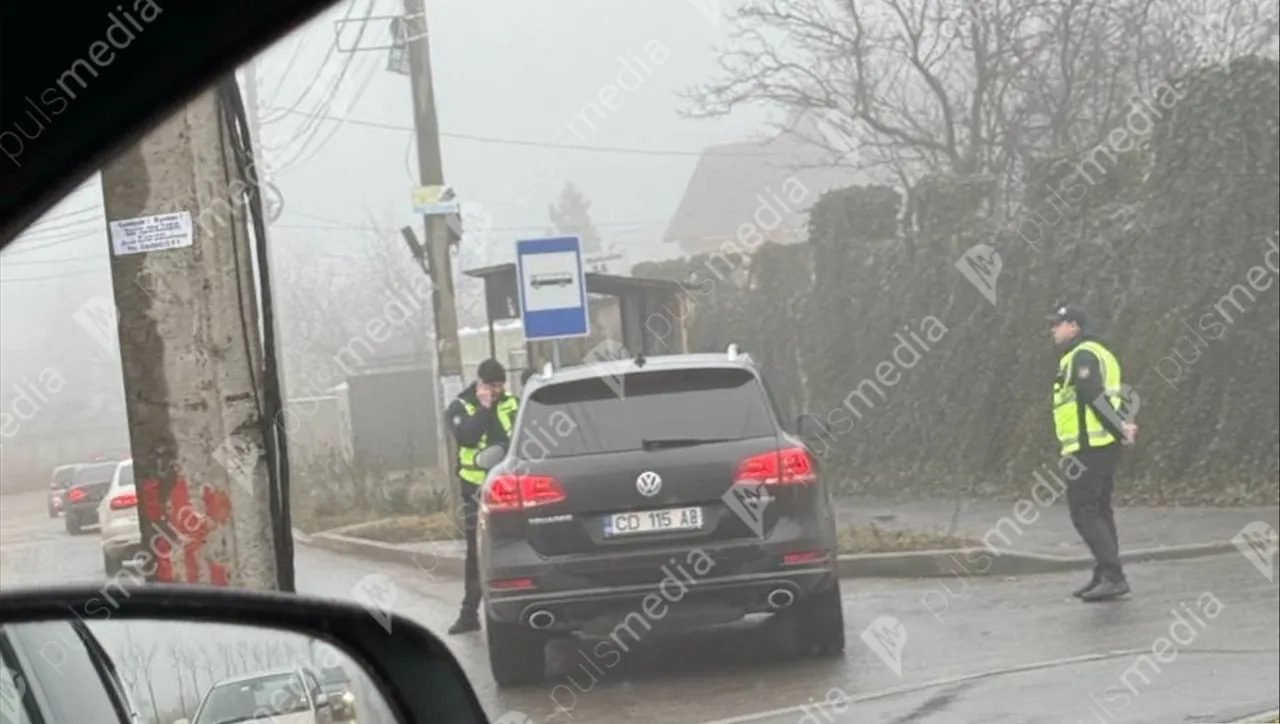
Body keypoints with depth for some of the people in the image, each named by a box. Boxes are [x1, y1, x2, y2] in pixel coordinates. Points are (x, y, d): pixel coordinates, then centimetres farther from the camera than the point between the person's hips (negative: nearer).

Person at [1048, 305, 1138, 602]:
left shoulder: (1082, 356, -11)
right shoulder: (1100, 354, 21)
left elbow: (1094, 397, -21)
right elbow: (1116, 396, 17)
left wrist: (1120, 428, -17)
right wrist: (1124, 424, 0)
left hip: (1088, 446, -10)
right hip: (1104, 445, 10)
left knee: (1084, 513, -10)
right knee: (1100, 511, 14)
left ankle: (1113, 576, -17)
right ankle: (1104, 577, 18)